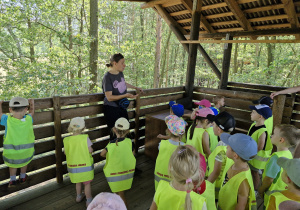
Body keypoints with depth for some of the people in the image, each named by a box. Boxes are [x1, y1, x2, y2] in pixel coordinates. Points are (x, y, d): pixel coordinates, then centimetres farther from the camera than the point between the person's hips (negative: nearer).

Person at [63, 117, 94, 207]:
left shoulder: (67, 140, -11)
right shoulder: (85, 138, -20)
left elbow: (66, 152, -2)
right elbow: (90, 150, -19)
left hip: (73, 166, 3)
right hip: (85, 165, -3)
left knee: (78, 182, 27)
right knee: (87, 183, 14)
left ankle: (79, 196, 46)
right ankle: (89, 201, 25)